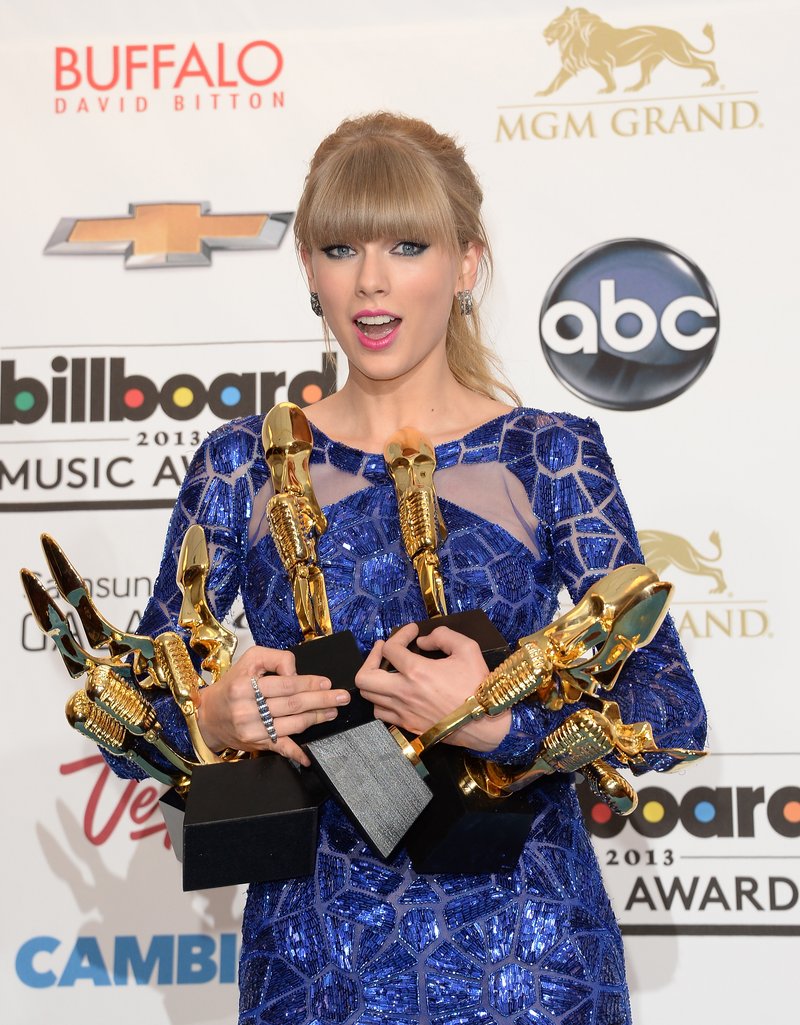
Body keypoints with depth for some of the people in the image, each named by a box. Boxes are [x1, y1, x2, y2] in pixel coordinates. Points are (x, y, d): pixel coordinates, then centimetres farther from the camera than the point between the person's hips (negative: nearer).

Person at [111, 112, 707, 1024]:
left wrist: (501, 720, -25)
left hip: (520, 947, -1)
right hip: (312, 948, 2)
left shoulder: (551, 455, -4)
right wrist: (212, 717, -19)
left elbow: (674, 711, -9)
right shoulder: (243, 464, 0)